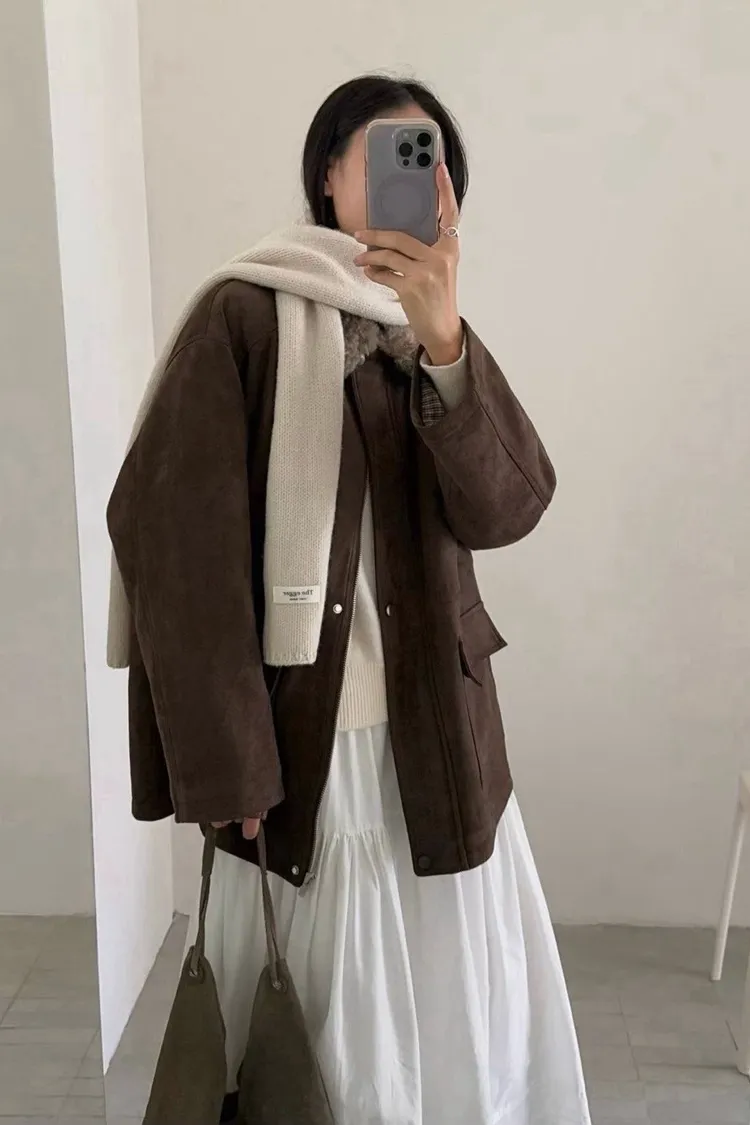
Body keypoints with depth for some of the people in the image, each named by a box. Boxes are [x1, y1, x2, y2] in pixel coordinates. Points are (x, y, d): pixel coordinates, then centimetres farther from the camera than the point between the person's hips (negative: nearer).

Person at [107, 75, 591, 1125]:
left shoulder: (434, 333, 11)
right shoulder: (244, 314, -6)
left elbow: (506, 506, -6)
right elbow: (178, 541, -12)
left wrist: (444, 340, -21)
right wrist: (226, 762, -15)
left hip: (439, 738, 5)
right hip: (302, 741, -5)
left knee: (470, 1009, 13)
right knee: (332, 1023, 4)